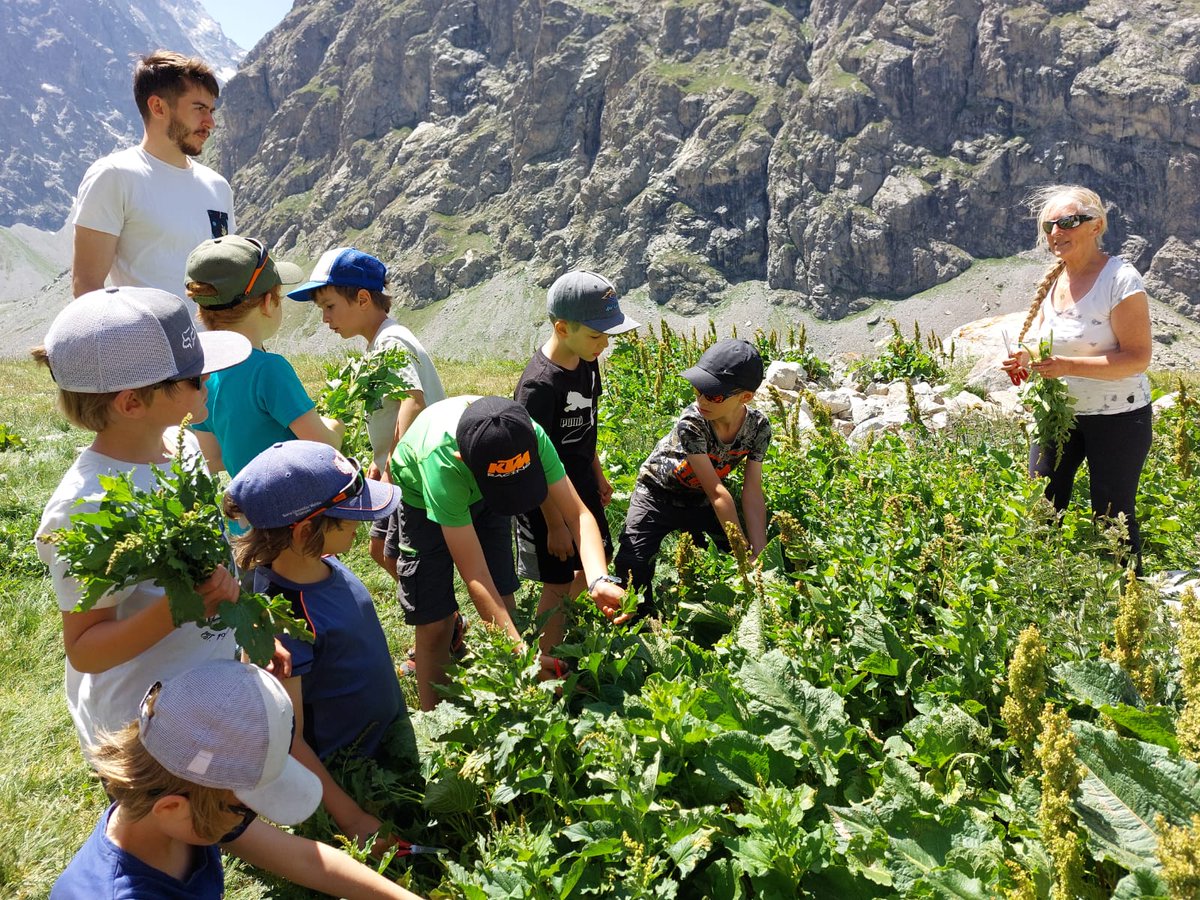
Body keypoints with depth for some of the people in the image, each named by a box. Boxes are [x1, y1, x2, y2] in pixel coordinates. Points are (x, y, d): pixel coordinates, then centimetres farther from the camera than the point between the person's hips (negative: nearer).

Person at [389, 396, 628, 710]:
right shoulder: (440, 462, -44)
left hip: (481, 497, 3)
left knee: (503, 607, -1)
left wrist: (600, 581, -45)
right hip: (423, 500, -3)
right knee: (435, 622, -7)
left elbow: (578, 515, -27)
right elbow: (475, 577, -40)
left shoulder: (528, 435, -35)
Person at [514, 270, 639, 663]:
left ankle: (550, 616, 43)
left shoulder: (586, 362, -2)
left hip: (581, 487, 8)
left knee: (599, 559, 21)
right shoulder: (539, 383, -28)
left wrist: (598, 475, 20)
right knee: (558, 584, 5)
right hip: (549, 499, -8)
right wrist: (555, 525, -18)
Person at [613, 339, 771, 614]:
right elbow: (717, 492, -32)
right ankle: (643, 619, 7)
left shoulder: (758, 427, -20)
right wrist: (745, 551, -29)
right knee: (631, 565, -21)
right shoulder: (691, 423, -34)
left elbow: (752, 492, -18)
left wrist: (760, 555, -26)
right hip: (658, 494, -4)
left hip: (701, 499, 4)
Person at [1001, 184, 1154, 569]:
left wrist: (1067, 366, -31)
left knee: (1112, 520, 2)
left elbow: (1138, 358, -21)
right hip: (1057, 412, 7)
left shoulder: (1120, 279, -18)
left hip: (1116, 418, -6)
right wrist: (1025, 360, -7)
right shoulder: (1051, 280, 4)